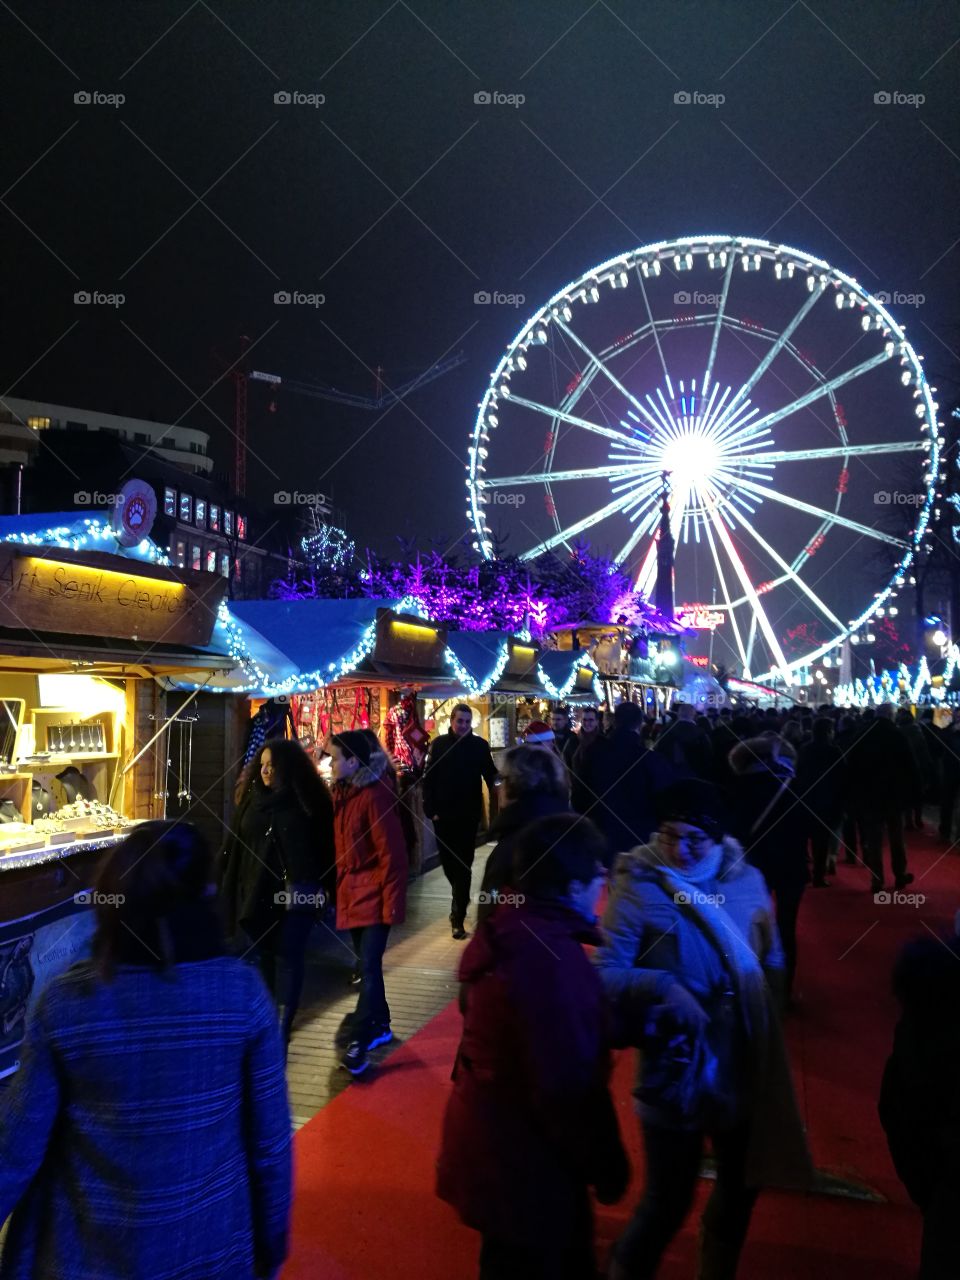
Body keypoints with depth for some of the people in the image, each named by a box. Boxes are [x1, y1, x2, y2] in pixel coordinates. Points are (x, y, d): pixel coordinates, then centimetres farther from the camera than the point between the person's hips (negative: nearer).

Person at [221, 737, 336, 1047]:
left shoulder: (308, 801, -7)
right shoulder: (252, 799, 3)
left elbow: (324, 847, -3)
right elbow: (235, 846, 6)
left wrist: (323, 887, -6)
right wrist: (232, 887, 3)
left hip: (295, 894, -3)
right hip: (255, 893, 4)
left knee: (287, 958, 4)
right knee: (258, 957, 10)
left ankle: (282, 1027, 12)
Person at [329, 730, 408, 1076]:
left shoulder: (375, 795, -19)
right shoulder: (343, 792, 6)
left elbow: (392, 853, -19)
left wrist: (392, 901, -18)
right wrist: (338, 887, 13)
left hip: (374, 894, -8)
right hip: (352, 892, 9)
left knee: (369, 966, -7)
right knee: (367, 964, 17)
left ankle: (359, 1041, 0)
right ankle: (380, 1026, 31)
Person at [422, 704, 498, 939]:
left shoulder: (480, 745, -2)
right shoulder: (439, 744, -1)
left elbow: (491, 777, 0)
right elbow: (428, 779, -2)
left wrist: (498, 804, -7)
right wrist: (431, 809, -8)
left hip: (469, 815, -2)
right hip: (443, 814, 2)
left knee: (463, 865, -1)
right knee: (448, 861, 14)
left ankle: (458, 917, 3)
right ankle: (461, 900, 41)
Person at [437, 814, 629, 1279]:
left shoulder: (508, 929, -2)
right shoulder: (553, 958, -32)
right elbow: (570, 1087, -28)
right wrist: (608, 1168, -13)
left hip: (491, 1139, 8)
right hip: (522, 1158, -8)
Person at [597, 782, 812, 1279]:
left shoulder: (747, 880, -4)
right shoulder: (638, 887, -18)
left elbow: (773, 961, 8)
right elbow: (605, 973, -22)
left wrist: (753, 1000, -7)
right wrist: (662, 986, -35)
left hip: (744, 1061, 6)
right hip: (675, 1066, -5)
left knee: (742, 1182, 25)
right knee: (667, 1200, 5)